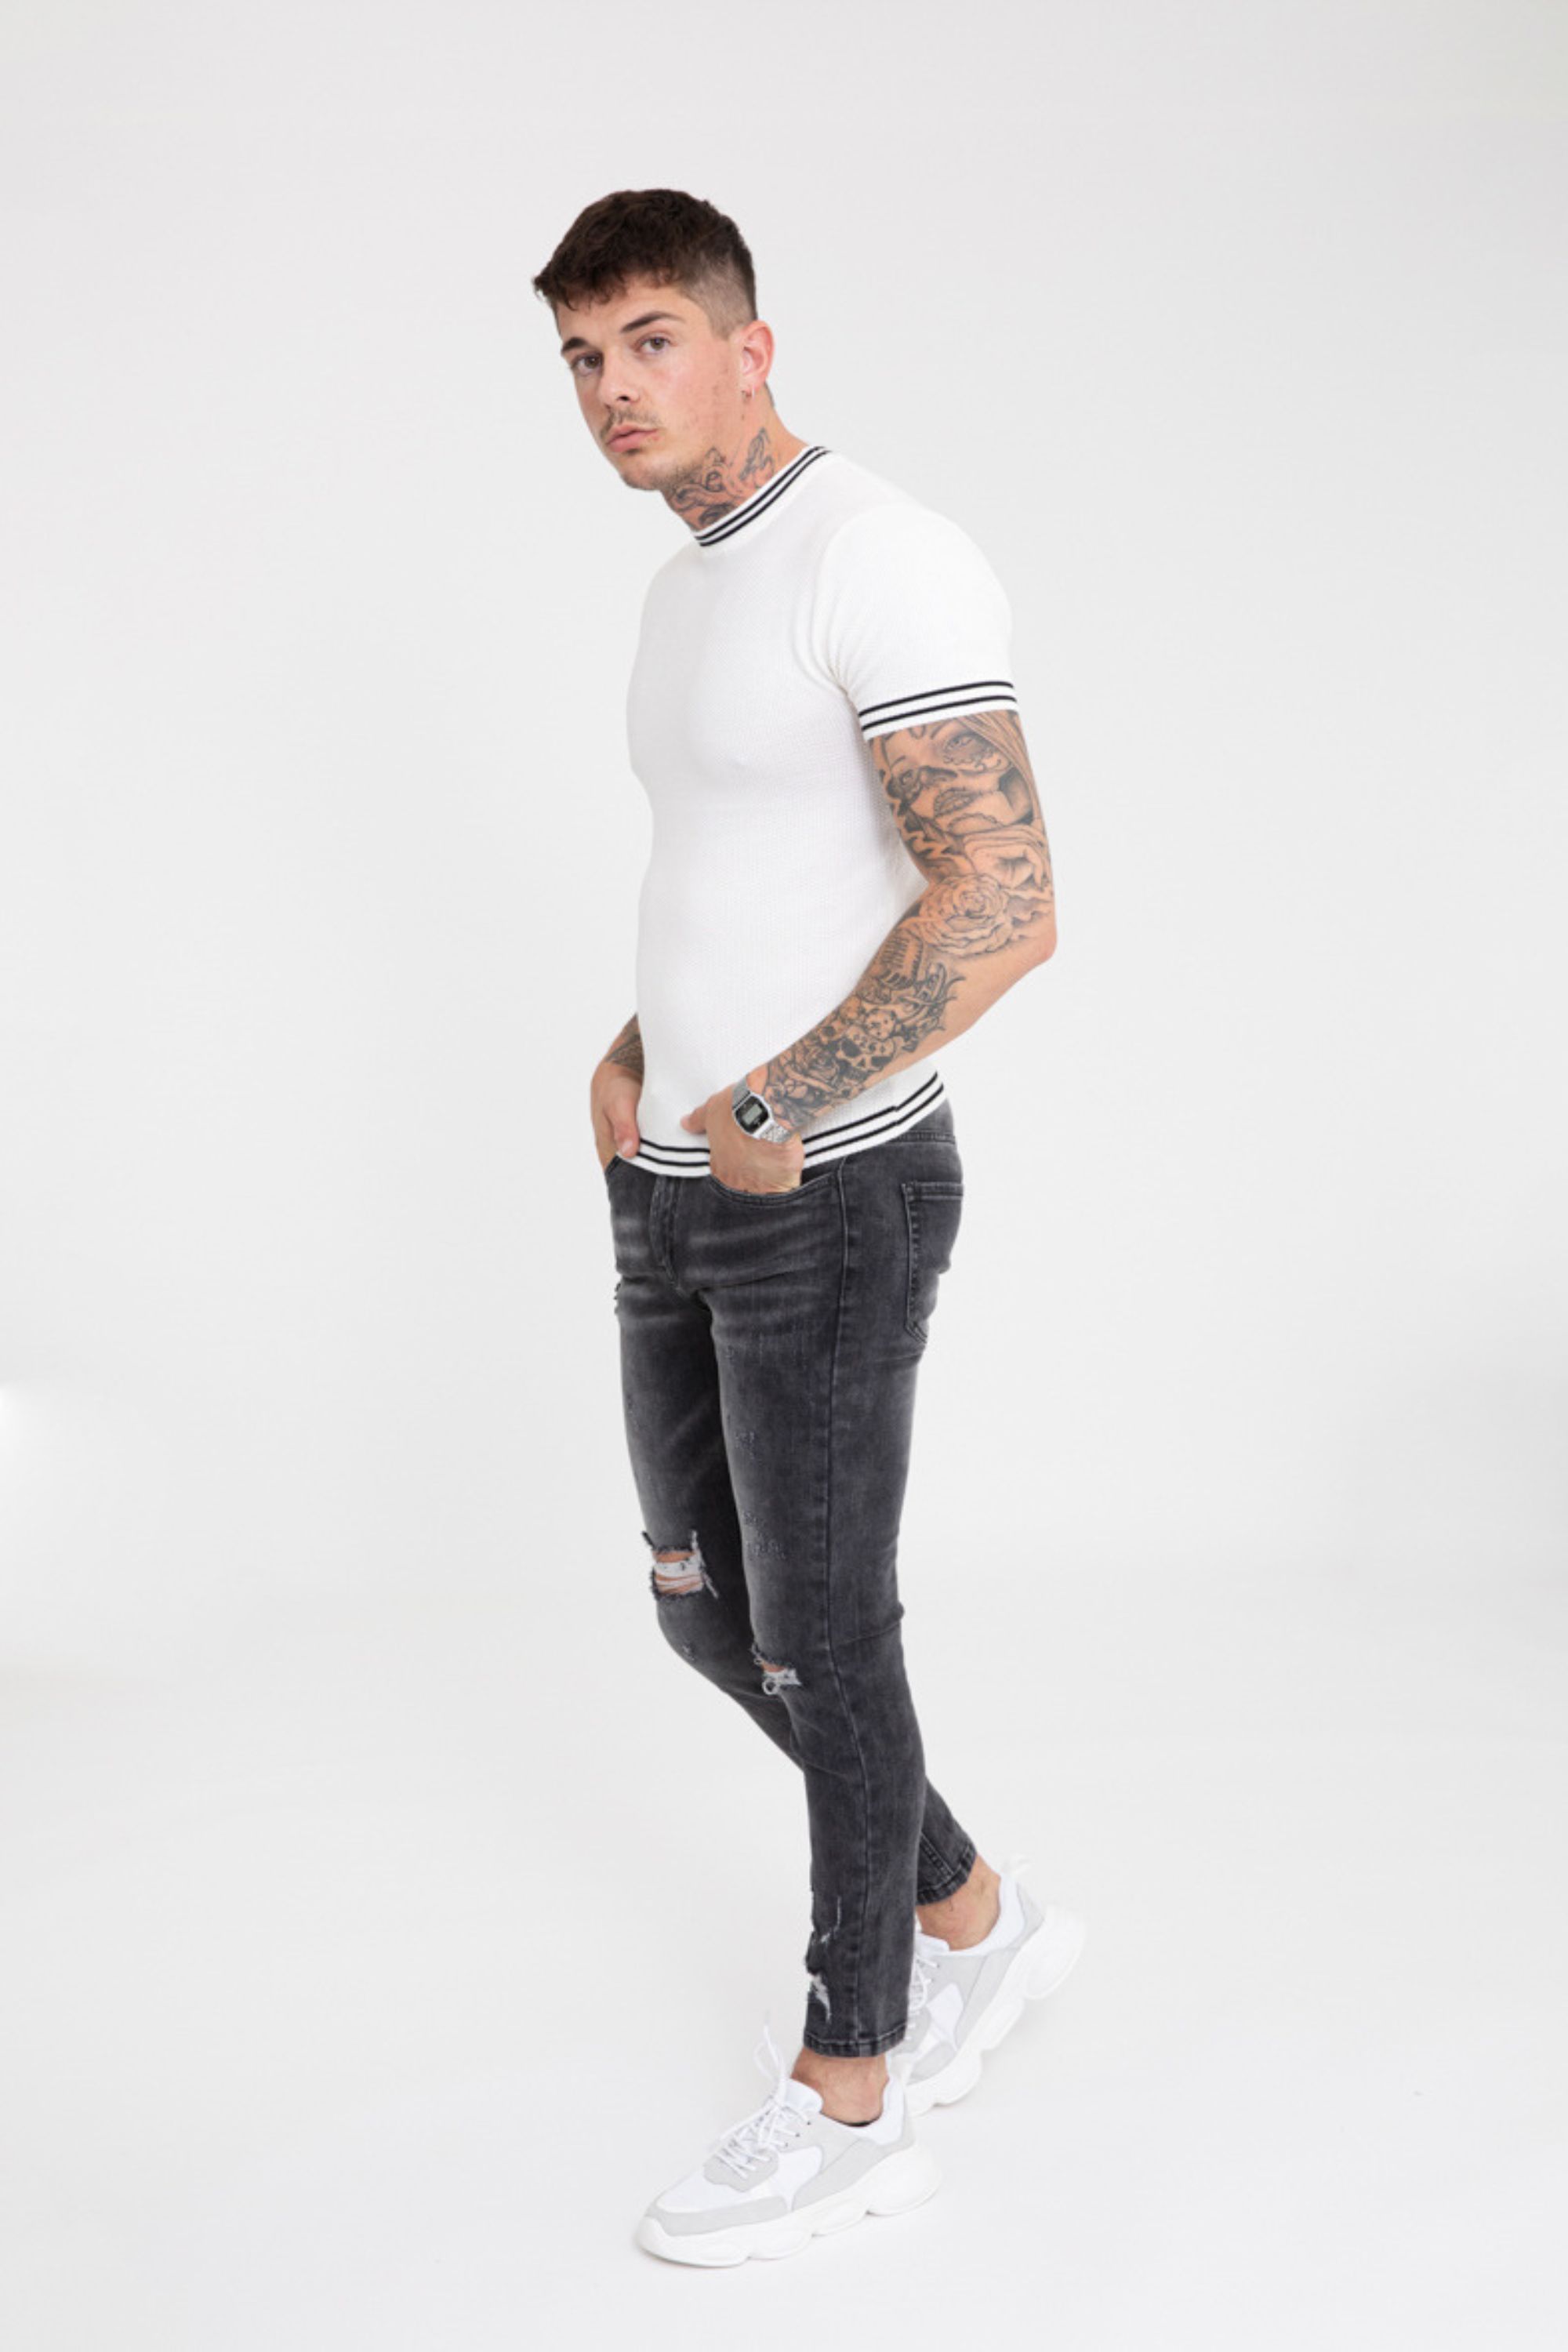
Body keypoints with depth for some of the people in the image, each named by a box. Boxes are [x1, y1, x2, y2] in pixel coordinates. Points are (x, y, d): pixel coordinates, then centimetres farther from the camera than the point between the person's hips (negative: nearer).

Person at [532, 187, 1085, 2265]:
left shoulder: (887, 559, -17)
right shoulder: (693, 592, 14)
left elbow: (1006, 906, -26)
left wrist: (764, 1113, -20)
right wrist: (624, 1065, 9)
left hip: (833, 1199, -9)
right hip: (679, 1189, 9)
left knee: (820, 1645, 1)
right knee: (711, 1612, 15)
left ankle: (850, 2102, 20)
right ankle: (976, 1923, 35)